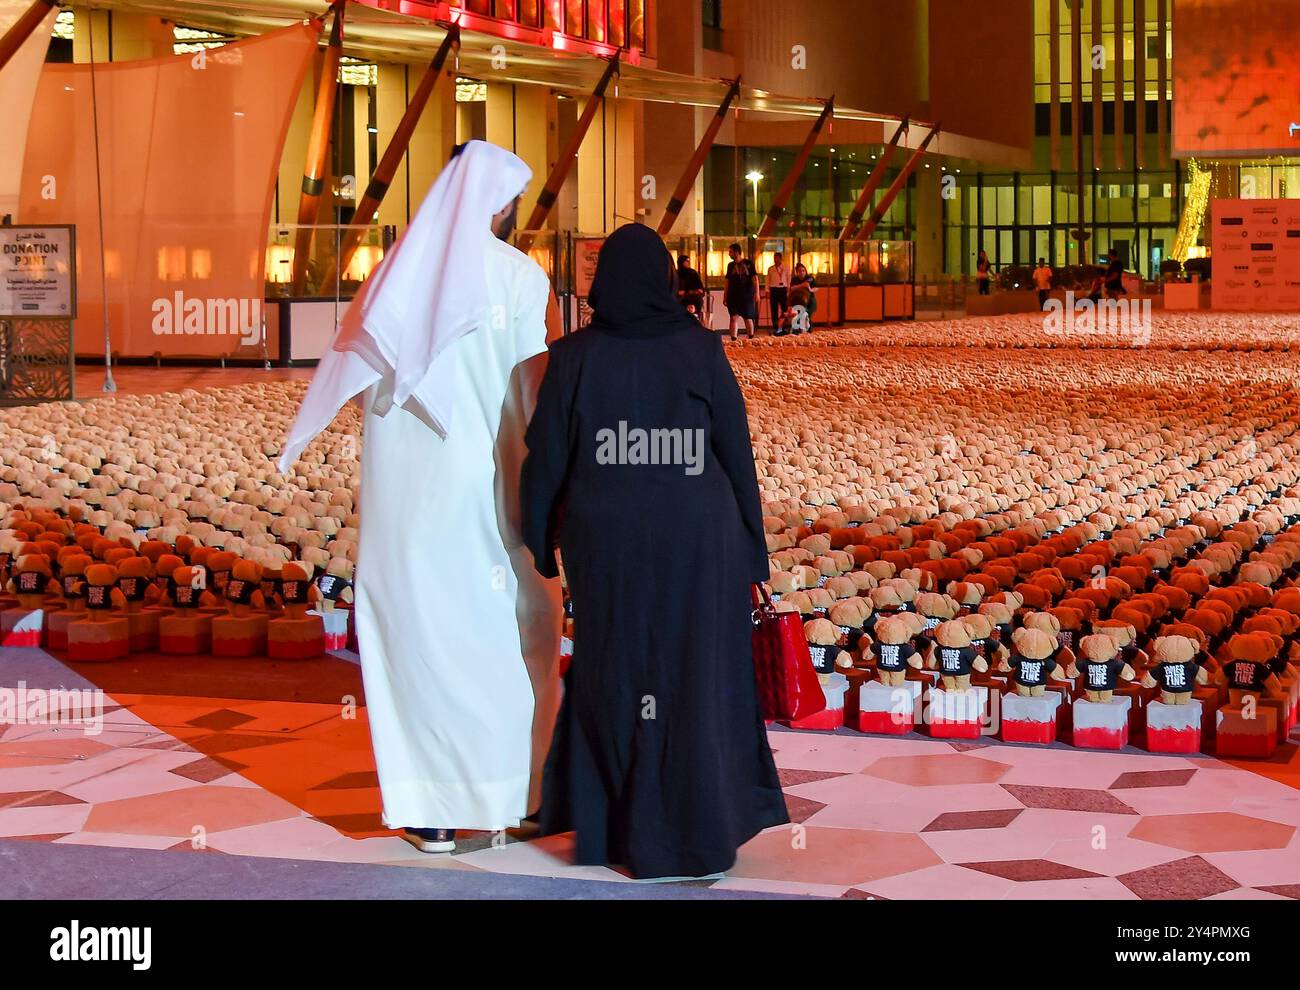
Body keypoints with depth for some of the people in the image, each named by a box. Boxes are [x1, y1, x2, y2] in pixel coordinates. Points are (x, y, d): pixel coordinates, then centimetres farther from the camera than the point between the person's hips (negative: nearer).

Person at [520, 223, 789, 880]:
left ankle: (607, 826, 21)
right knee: (694, 679, 9)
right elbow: (736, 452, -4)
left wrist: (540, 543, 9)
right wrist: (751, 545, 4)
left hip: (606, 542, 1)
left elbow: (546, 458, -4)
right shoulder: (700, 350, -6)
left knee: (611, 676, 15)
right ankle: (699, 828, 12)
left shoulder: (574, 358, -6)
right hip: (696, 542, 0)